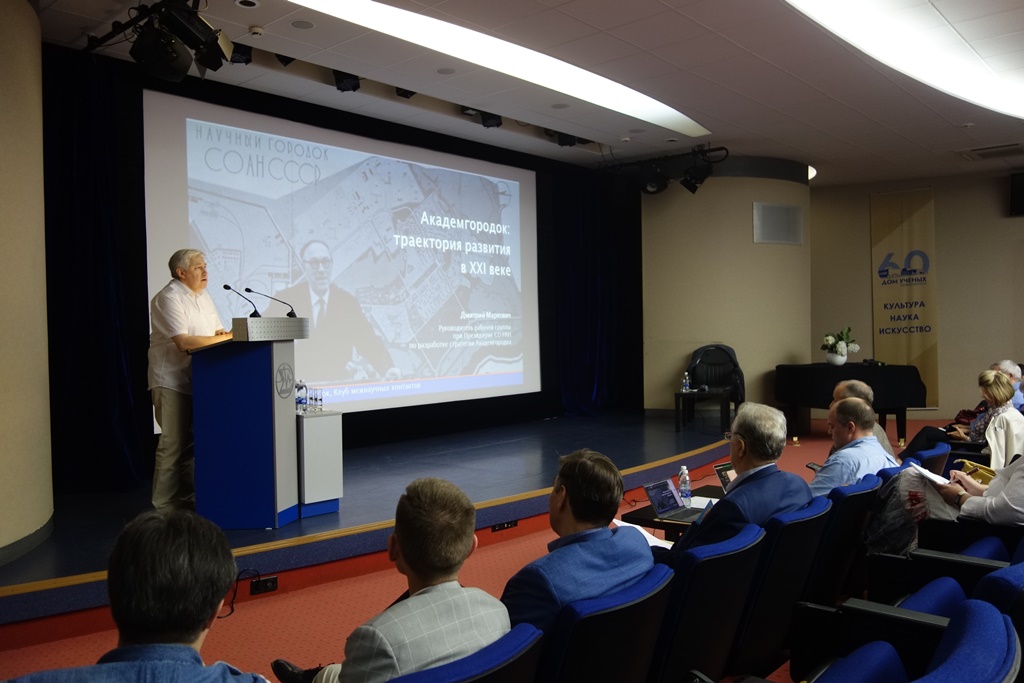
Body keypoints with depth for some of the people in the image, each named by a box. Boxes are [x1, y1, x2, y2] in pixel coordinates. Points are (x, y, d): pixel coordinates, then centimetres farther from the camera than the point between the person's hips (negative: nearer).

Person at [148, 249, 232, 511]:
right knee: (173, 444, -6)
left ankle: (187, 499, 21)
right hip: (171, 381, -8)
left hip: (197, 379, 8)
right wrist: (225, 338, -19)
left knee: (191, 442, 12)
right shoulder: (169, 298, -13)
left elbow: (218, 332, 14)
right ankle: (164, 506, 3)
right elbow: (184, 342, -24)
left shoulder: (203, 295, 13)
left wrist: (225, 335, -8)